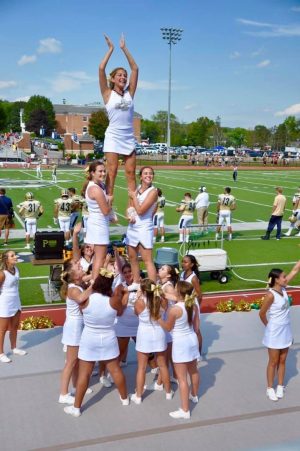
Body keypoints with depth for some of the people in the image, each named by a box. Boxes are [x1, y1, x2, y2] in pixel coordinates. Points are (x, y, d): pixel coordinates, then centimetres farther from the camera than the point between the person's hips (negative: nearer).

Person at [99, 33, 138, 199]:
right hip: (113, 136, -3)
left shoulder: (129, 93, 11)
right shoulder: (108, 94, 3)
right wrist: (111, 49, 1)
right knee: (112, 171, -5)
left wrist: (124, 48, 11)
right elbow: (101, 69, -6)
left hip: (129, 137, 4)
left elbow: (135, 69, 10)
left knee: (131, 172, 2)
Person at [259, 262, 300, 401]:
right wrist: (269, 326, -1)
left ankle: (280, 386, 29)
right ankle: (270, 388, 20)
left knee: (282, 361, 16)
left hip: (285, 330, 7)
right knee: (273, 362, 6)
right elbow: (262, 314, -15)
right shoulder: (271, 295, -23)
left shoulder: (283, 288, -2)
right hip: (275, 332, -7)